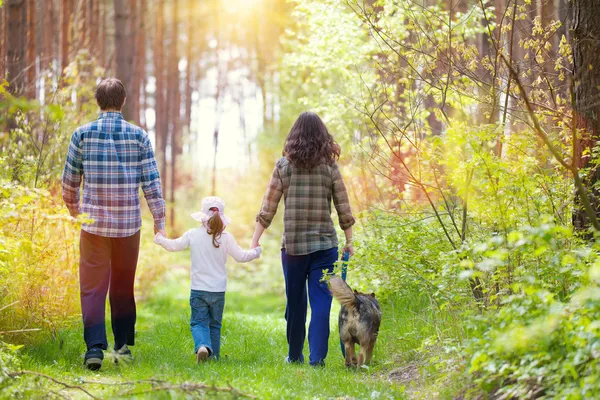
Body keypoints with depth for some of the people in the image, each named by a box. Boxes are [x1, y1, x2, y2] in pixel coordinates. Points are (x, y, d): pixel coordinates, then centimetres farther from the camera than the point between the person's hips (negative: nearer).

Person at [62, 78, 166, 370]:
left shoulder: (83, 134, -2)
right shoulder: (138, 136, -2)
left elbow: (69, 179, 5)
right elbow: (151, 182, -3)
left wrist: (73, 208, 23)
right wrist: (159, 220, 3)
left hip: (94, 222, -1)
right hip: (129, 223, 1)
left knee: (93, 286, 1)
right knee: (123, 286, 15)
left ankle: (95, 346, -12)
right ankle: (124, 344, 18)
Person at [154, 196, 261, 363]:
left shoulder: (193, 235, -4)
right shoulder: (226, 238, -5)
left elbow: (174, 246, 7)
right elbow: (241, 257, 1)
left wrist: (160, 239, 27)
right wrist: (255, 252, 21)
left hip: (198, 290, -1)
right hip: (218, 290, 1)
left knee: (198, 322, 1)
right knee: (215, 325, 14)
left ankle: (202, 346, -26)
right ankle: (213, 355, 14)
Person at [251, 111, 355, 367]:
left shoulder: (284, 166, -1)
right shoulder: (329, 166, -1)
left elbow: (268, 207, -1)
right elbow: (343, 208, 2)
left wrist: (255, 241, 4)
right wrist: (349, 242, 12)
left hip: (292, 245, 1)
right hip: (324, 244, -1)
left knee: (295, 302, 13)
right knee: (321, 302, -1)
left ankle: (294, 355, 23)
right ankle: (317, 357, -9)